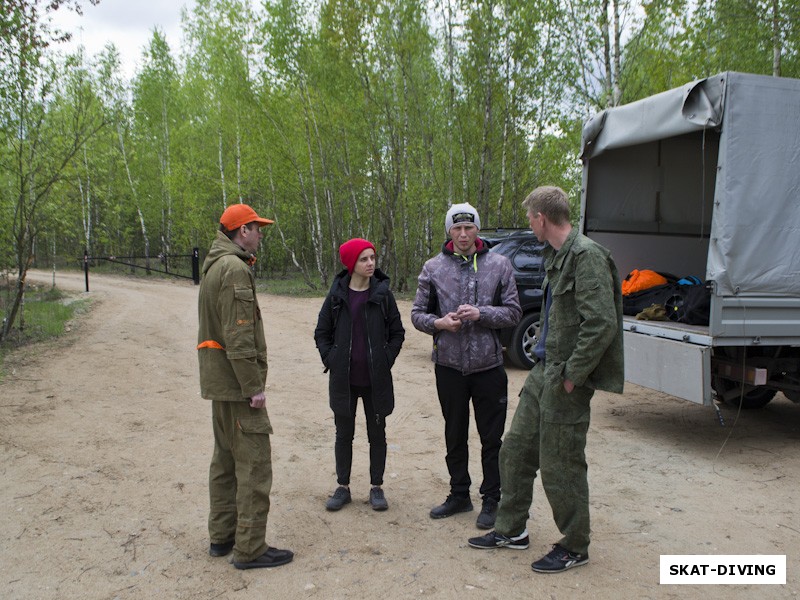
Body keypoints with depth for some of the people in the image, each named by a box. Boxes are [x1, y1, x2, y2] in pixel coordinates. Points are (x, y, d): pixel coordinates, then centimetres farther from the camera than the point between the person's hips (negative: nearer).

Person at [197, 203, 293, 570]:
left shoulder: (215, 265, 15)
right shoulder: (234, 268, -17)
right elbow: (238, 336, -23)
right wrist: (254, 386, -20)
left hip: (219, 381, 11)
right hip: (236, 382, -11)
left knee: (226, 459, 18)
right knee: (254, 463, -3)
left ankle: (222, 536, 29)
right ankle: (250, 549, 5)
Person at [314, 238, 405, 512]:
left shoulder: (382, 294, -3)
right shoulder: (337, 295, -2)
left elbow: (397, 332, 3)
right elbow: (321, 333, 7)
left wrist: (386, 360, -5)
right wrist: (330, 360, -3)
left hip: (376, 379, -1)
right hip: (343, 379, 1)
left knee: (377, 433, 10)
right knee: (344, 434, 11)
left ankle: (376, 488, 23)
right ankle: (343, 487, 25)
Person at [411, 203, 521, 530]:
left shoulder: (499, 264, -1)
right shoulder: (434, 268, 2)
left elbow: (513, 312, -1)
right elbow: (418, 313, 5)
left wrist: (481, 313, -17)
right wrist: (438, 322, -15)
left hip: (488, 365, -1)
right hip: (449, 365, 2)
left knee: (492, 438, 7)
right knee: (455, 436, 16)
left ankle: (491, 500, 22)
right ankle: (459, 494, 32)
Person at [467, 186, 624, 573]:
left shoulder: (586, 256, -16)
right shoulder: (557, 256, 14)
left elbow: (602, 323, -24)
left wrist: (572, 375, -19)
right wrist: (547, 364, 13)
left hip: (565, 379, -10)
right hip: (543, 370, 10)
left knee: (560, 467, 2)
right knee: (515, 450, 15)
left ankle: (574, 547, 22)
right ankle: (511, 530, 31)